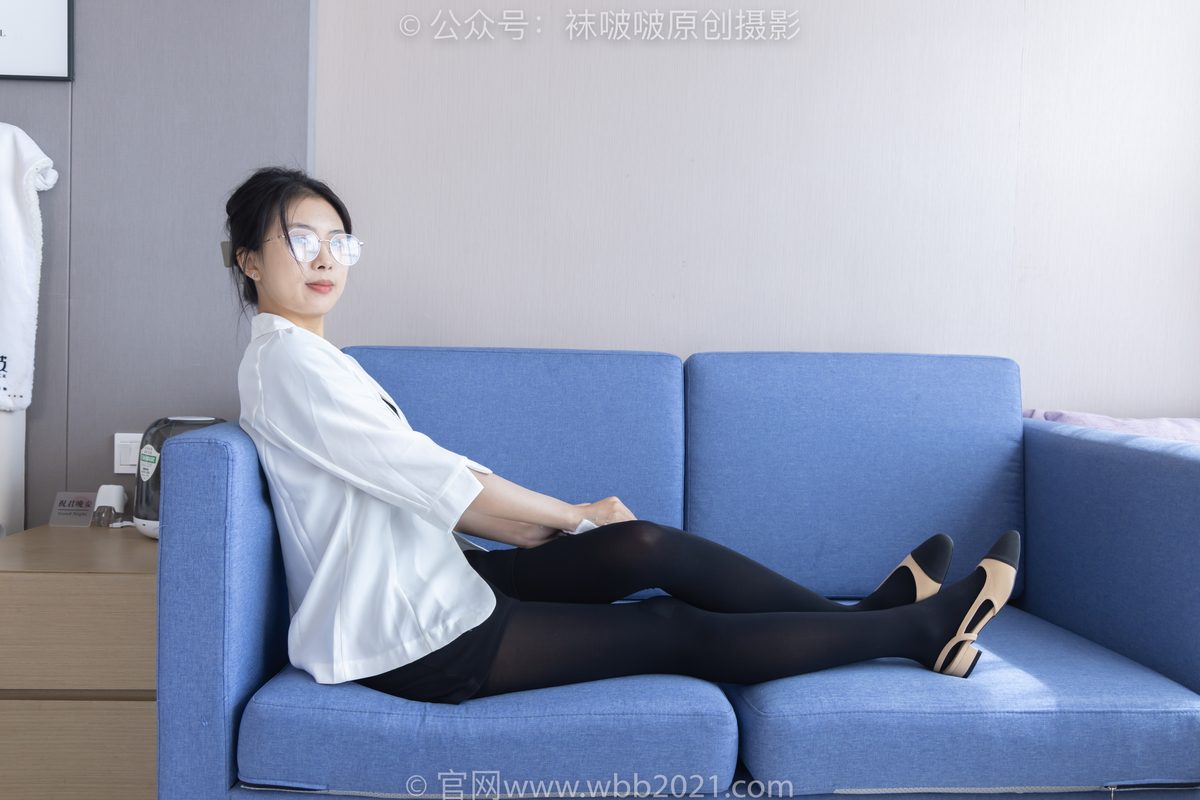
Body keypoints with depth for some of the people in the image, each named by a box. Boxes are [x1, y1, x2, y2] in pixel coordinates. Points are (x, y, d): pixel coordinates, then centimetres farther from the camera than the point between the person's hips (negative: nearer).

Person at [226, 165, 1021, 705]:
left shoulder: (315, 358, 14)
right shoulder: (288, 363, -17)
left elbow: (427, 472, 11)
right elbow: (441, 483, -18)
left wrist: (550, 521, 5)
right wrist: (575, 515, -4)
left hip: (432, 584, 8)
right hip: (411, 643, -8)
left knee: (649, 547, -4)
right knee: (680, 632, -5)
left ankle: (864, 612, 9)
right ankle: (921, 627, 6)